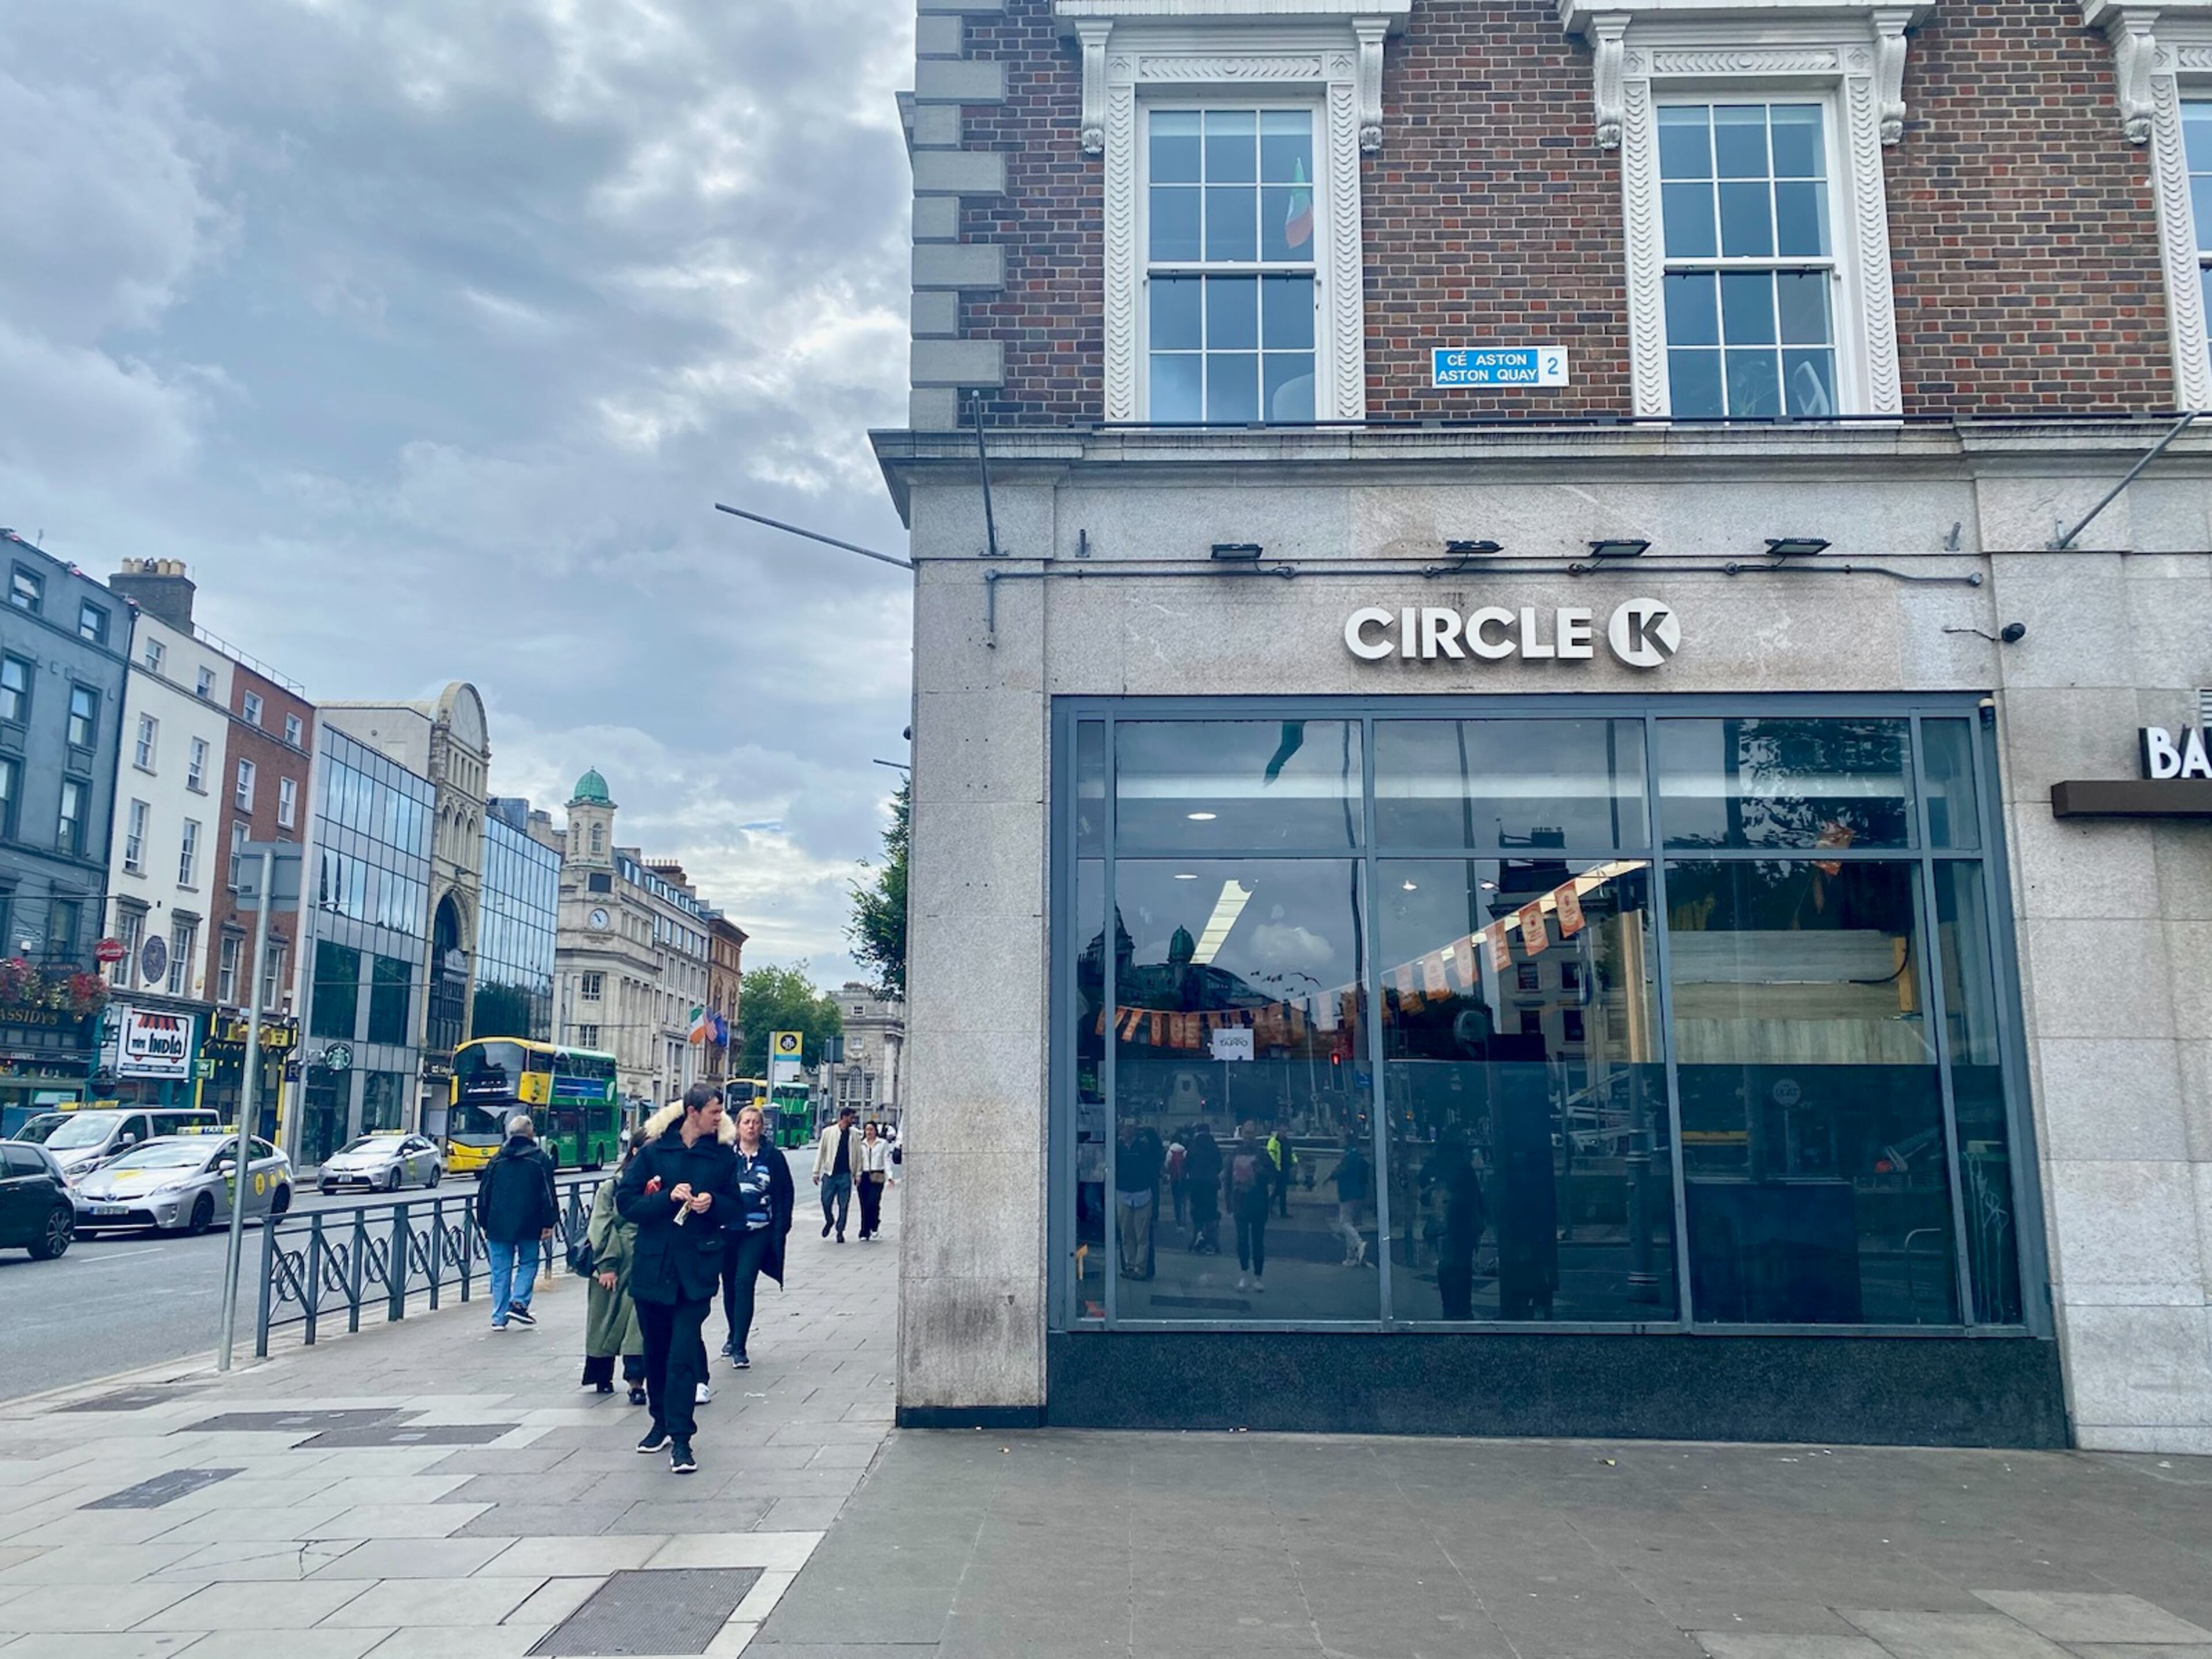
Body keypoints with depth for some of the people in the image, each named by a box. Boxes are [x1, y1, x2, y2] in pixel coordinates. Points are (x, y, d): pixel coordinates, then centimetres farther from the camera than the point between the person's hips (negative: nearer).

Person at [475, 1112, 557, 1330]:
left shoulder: (497, 1160, 8)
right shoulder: (540, 1160, -2)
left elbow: (483, 1195, 11)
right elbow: (548, 1195, -4)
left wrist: (484, 1224, 18)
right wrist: (548, 1224, 1)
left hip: (498, 1225, 3)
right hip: (529, 1226, -3)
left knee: (501, 1270, 7)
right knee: (528, 1263, 13)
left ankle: (499, 1318, 8)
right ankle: (519, 1302, -4)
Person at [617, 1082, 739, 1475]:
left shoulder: (723, 1154, 3)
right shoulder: (654, 1151, 0)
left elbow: (735, 1210, 8)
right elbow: (625, 1201, -3)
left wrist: (712, 1203, -13)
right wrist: (669, 1198, -16)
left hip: (697, 1268, -1)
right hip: (652, 1265, 1)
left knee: (683, 1354, -8)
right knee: (656, 1350, 14)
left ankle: (681, 1438, -4)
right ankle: (661, 1421, 32)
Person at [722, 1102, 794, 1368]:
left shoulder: (773, 1157, 0)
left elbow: (785, 1194, 3)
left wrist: (781, 1228, -2)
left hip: (758, 1231, -2)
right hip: (728, 1229, 2)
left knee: (744, 1282, -11)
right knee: (729, 1284, 13)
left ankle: (739, 1346, -8)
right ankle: (734, 1335, 33)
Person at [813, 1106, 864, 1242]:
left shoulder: (855, 1135, 5)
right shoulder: (829, 1132, 0)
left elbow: (858, 1154, 9)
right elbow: (821, 1152, 3)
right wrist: (816, 1172, 1)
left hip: (846, 1175, 1)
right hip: (830, 1174, -1)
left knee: (844, 1205, 2)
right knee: (826, 1202, 1)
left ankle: (840, 1232, 14)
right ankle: (829, 1221, 30)